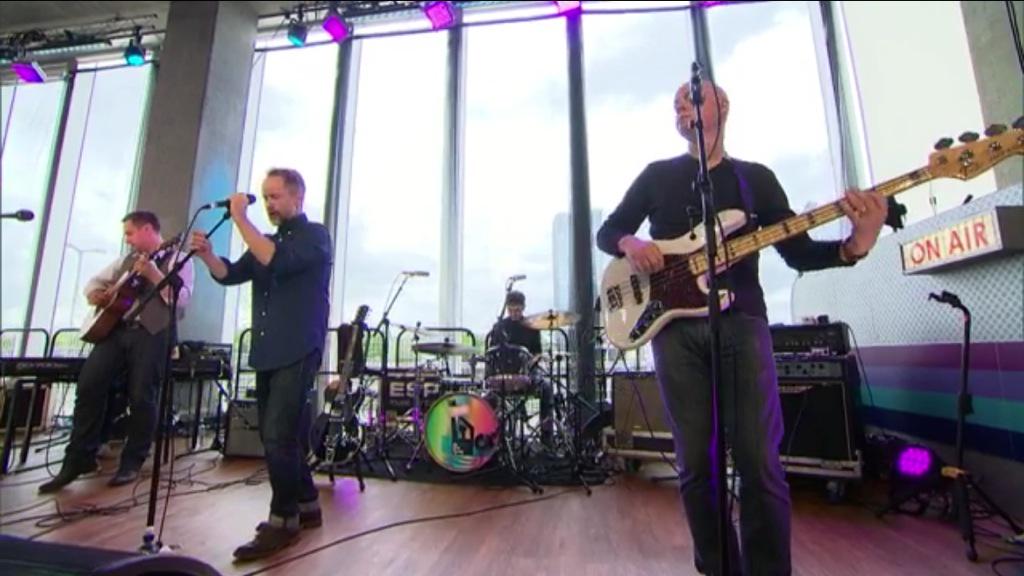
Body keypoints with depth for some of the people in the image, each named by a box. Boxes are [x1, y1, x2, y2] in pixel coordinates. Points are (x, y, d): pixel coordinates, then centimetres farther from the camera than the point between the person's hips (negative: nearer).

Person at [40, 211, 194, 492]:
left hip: (152, 332, -6)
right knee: (89, 385, -8)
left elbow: (182, 301, -11)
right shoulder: (127, 260, 23)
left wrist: (153, 274, -19)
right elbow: (95, 280, 30)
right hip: (115, 328, 6)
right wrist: (95, 295, 8)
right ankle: (79, 458, 5)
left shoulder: (178, 259, 1)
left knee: (142, 396, -10)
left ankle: (132, 462, 6)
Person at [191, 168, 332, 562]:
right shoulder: (268, 239, 20)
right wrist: (206, 254, -8)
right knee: (280, 437, 13)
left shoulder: (314, 235, -4)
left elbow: (276, 261, -21)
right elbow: (231, 274, 11)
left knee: (278, 436, -9)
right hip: (267, 352, 8)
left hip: (298, 352, -8)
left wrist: (240, 219, -16)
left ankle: (283, 521, 6)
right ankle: (306, 506, 26)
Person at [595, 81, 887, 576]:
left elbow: (799, 253, 9)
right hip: (674, 326, 0)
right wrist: (630, 244, -10)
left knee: (759, 461, -4)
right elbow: (608, 230, 13)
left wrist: (853, 247, -12)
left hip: (740, 321, 0)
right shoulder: (657, 175, 14)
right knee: (695, 463, 4)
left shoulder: (756, 177, 14)